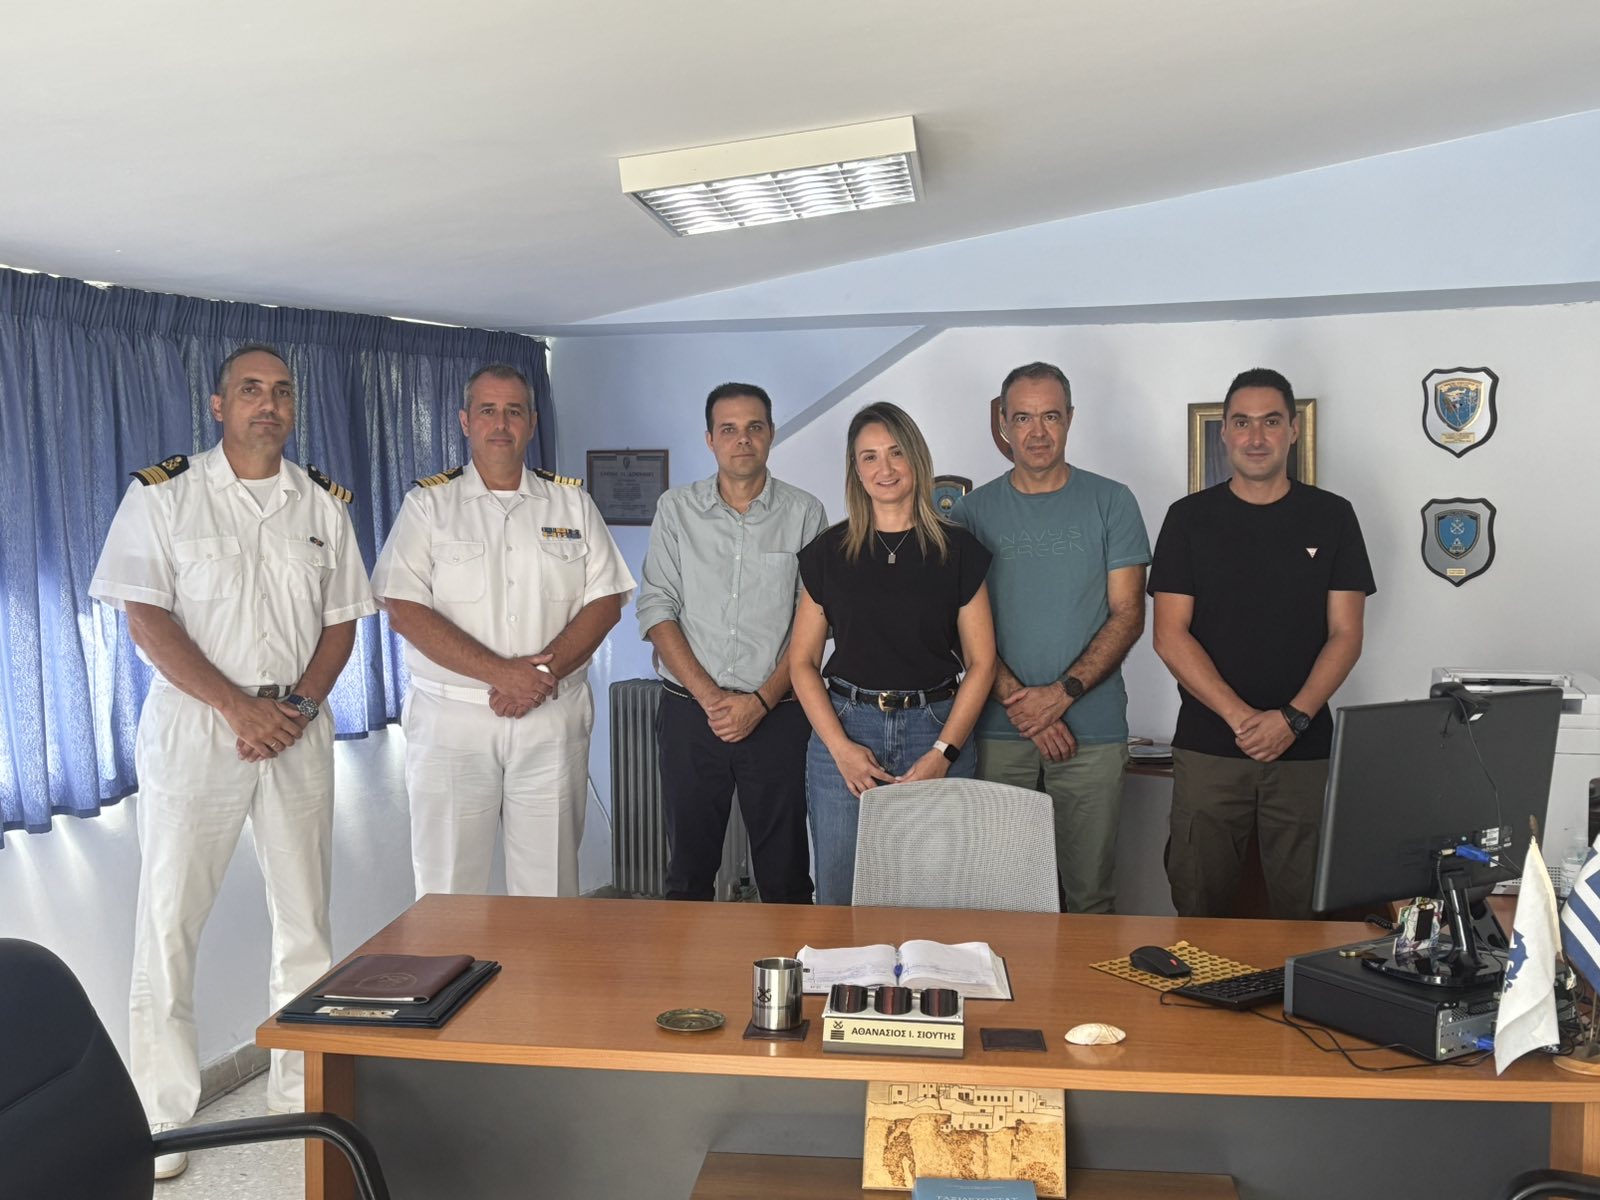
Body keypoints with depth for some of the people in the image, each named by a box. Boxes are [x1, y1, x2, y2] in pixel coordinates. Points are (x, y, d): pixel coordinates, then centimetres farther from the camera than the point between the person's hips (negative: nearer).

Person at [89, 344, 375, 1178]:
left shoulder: (322, 505, 8)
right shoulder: (163, 495, -2)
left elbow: (340, 621, 8)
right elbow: (146, 618, -9)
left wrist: (298, 706, -9)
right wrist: (238, 705, -16)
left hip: (298, 727, 3)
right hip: (193, 725, -3)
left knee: (304, 916, 8)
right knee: (169, 918, -1)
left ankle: (301, 1091, 21)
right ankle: (158, 1116, 11)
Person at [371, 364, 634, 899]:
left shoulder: (571, 502, 10)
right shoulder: (428, 503, 3)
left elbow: (605, 600, 4)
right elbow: (404, 611, -7)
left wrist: (542, 675, -12)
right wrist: (500, 673, -16)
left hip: (554, 719, 2)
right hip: (450, 717, -1)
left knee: (549, 880, 6)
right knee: (447, 883, 3)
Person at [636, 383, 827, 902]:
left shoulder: (805, 513, 2)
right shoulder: (676, 509, 6)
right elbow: (656, 608, 0)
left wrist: (761, 701, -12)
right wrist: (709, 696, -10)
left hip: (778, 714, -1)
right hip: (689, 711, 1)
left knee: (785, 877, 4)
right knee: (688, 870, 10)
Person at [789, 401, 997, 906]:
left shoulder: (956, 549, 3)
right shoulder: (829, 551, 5)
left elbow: (981, 662, 2)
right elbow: (801, 661, 6)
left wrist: (942, 753, -8)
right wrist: (840, 747, -7)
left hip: (936, 733, -1)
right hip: (845, 733, 1)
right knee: (840, 901, 5)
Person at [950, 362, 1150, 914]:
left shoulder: (1111, 503, 4)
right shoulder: (972, 511, 6)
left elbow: (1128, 615, 0)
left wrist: (1062, 693, -12)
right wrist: (1020, 702, -11)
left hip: (1092, 731, 0)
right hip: (997, 730, 1)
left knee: (1089, 892, 4)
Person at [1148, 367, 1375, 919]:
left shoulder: (1332, 517, 6)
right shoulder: (1190, 517, 4)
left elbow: (1345, 634, 3)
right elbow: (1170, 635, -2)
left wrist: (1293, 718, -12)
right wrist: (1240, 717, -13)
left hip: (1304, 749, 0)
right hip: (1207, 748, 0)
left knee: (1304, 911, 3)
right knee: (1199, 910, 4)